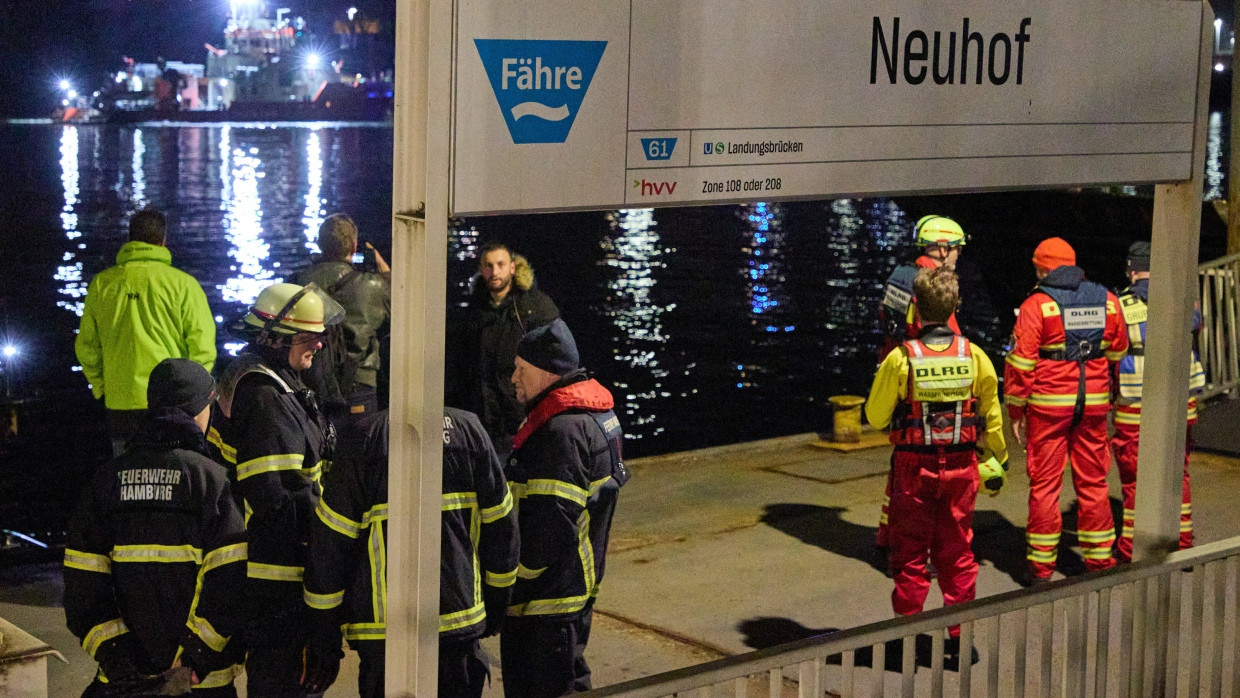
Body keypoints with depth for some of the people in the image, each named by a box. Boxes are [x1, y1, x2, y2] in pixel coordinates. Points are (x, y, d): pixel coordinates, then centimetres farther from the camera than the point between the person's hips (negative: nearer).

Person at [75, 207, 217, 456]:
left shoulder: (101, 284, 6)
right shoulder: (182, 283, -4)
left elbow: (86, 346, 12)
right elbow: (202, 345, -6)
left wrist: (101, 387, 22)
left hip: (119, 405, 3)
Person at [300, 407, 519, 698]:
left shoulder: (364, 438, -8)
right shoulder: (469, 428, 0)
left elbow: (329, 546, -6)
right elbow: (502, 527, 7)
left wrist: (324, 641, 3)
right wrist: (495, 607, 21)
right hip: (460, 627, 2)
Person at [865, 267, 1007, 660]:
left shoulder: (901, 359, -14)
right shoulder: (974, 357, -6)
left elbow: (875, 417, -6)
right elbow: (992, 419, 3)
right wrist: (996, 464, 16)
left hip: (913, 469, -2)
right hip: (961, 468, 2)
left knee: (910, 555, 9)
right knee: (957, 553, 14)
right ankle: (960, 637, 19)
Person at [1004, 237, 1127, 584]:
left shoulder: (1037, 305, -9)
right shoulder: (1107, 301, 5)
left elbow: (1020, 363, -11)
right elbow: (1118, 354, 15)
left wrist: (1015, 412, -3)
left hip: (1048, 405, -4)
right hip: (1094, 404, 4)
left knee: (1045, 483, 3)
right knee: (1093, 482, 12)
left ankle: (1041, 565, 5)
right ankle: (1099, 559, 17)